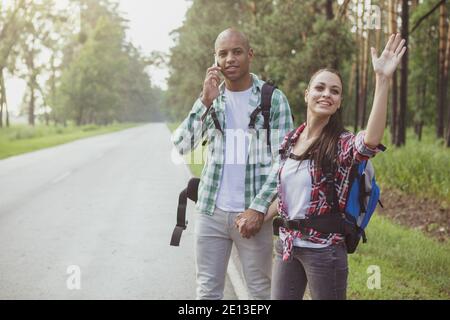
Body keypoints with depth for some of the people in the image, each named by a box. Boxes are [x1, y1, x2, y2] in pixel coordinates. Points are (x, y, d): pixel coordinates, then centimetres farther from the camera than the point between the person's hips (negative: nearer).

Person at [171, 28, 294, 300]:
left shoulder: (274, 99, -2)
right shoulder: (210, 98, 8)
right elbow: (181, 145, -3)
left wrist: (258, 208, -14)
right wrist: (206, 101, -12)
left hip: (252, 212, -3)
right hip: (211, 211, 3)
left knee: (260, 291, 5)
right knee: (208, 291, 8)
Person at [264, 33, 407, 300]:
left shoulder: (343, 144, -13)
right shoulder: (290, 140, 4)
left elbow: (371, 141, -37)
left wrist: (382, 79, -42)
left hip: (324, 250, -5)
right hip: (286, 245, 5)